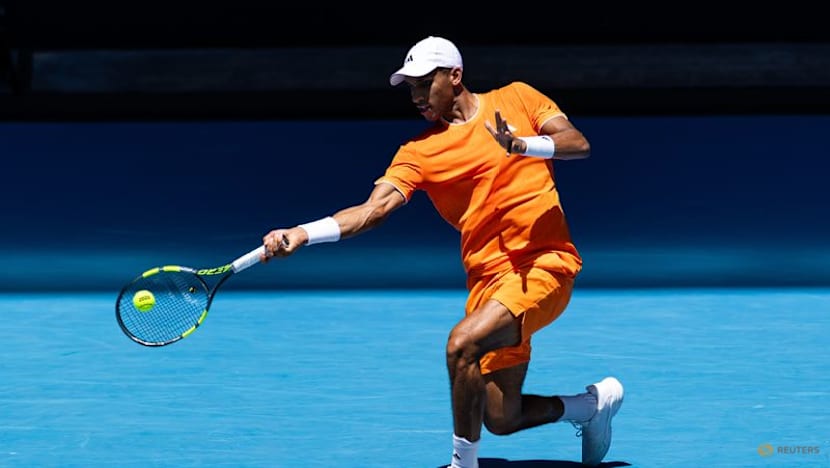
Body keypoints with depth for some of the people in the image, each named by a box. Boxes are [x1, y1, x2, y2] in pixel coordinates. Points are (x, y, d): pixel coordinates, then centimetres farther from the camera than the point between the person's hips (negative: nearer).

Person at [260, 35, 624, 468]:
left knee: (463, 343, -29)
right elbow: (374, 208, -6)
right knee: (501, 420, 3)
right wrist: (302, 234, -21)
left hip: (546, 262, -5)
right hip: (488, 277, 5)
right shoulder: (419, 152, 6)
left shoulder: (517, 98, 6)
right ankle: (595, 403, 32)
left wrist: (524, 144, -22)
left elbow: (579, 144, -3)